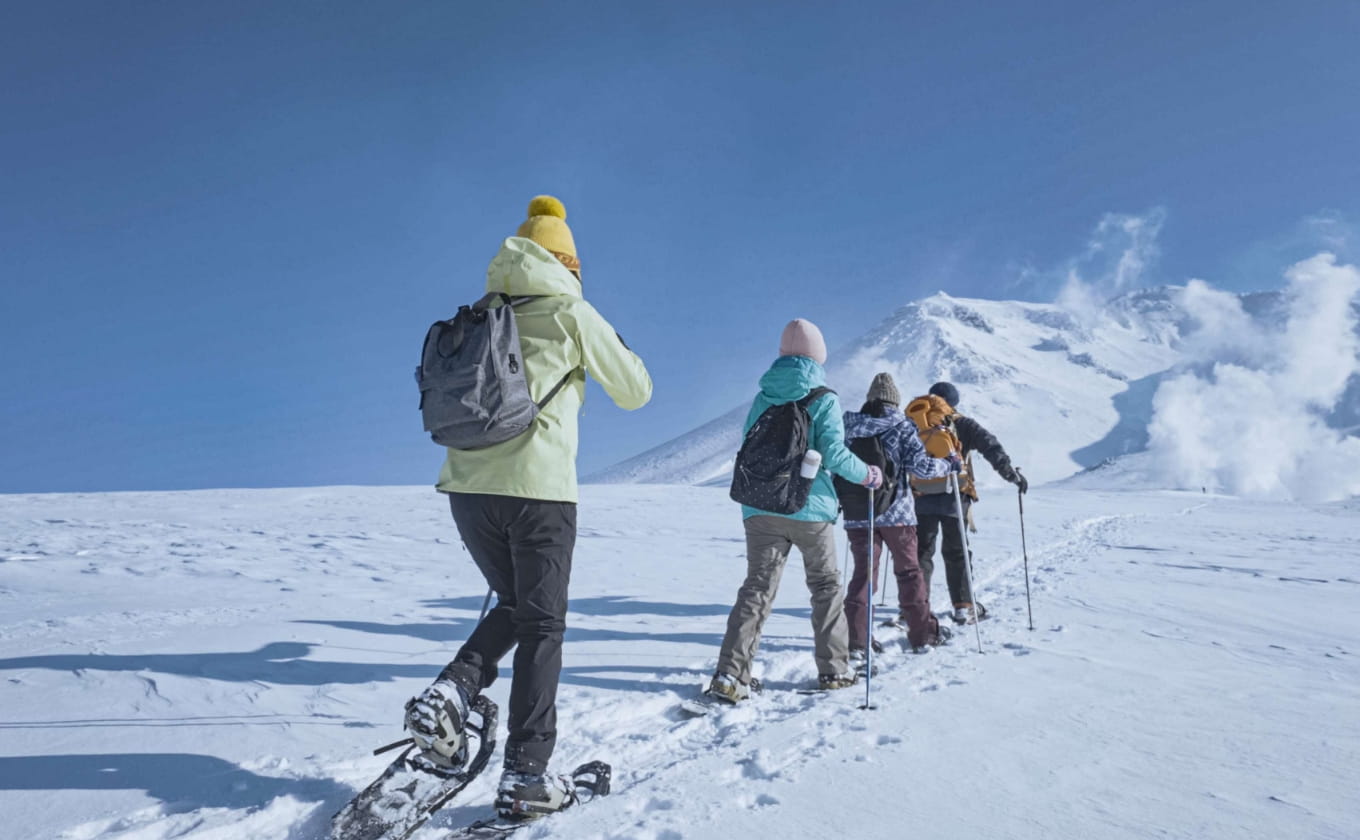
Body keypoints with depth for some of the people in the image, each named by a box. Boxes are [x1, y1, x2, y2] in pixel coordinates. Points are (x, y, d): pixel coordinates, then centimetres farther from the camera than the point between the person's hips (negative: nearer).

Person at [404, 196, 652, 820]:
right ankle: (526, 778, 9)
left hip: (466, 486, 5)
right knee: (542, 627, 6)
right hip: (538, 488, -5)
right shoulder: (570, 311, 1)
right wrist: (617, 352, 27)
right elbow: (635, 392, 7)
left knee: (514, 607, 23)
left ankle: (451, 692, 2)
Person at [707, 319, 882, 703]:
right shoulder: (823, 398, -4)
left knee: (757, 588, 0)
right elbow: (834, 455, -12)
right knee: (826, 587, 15)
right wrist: (868, 475, 4)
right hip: (810, 508, -3)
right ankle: (833, 670, 21)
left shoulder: (762, 398, 8)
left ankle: (730, 674, -10)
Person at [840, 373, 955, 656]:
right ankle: (922, 634, 22)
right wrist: (949, 464, 3)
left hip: (857, 513, 2)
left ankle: (855, 640, 2)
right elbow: (920, 465, -13)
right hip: (896, 512, -2)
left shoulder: (849, 427, 4)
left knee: (863, 572, 7)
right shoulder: (901, 427, -5)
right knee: (908, 571, 12)